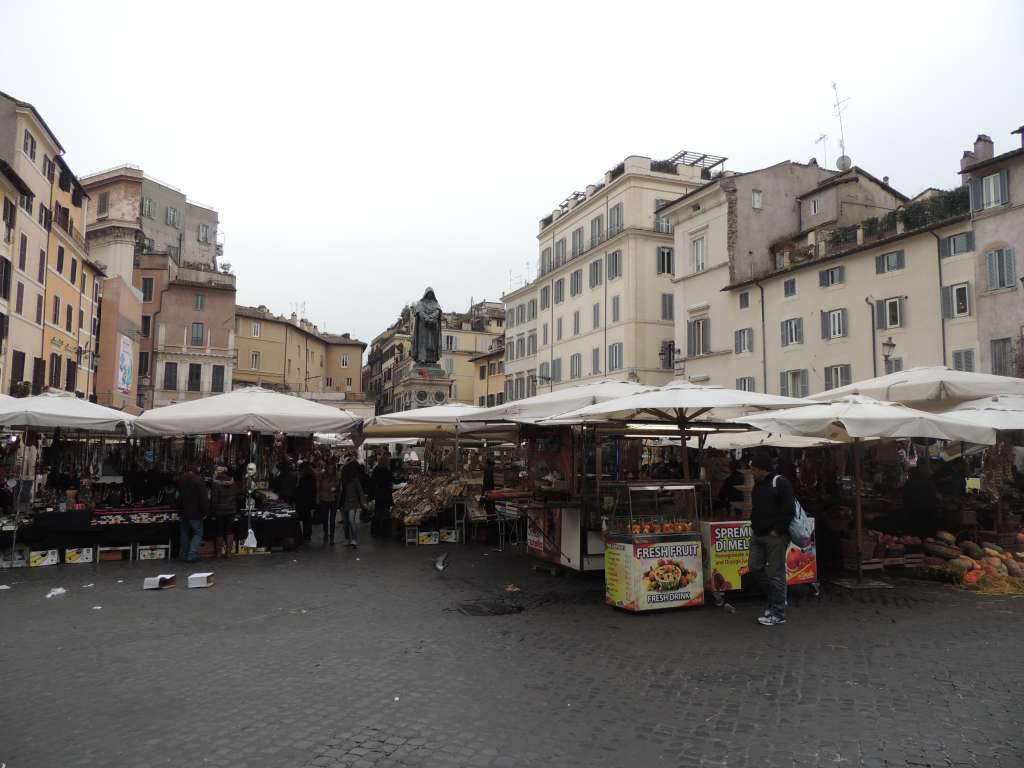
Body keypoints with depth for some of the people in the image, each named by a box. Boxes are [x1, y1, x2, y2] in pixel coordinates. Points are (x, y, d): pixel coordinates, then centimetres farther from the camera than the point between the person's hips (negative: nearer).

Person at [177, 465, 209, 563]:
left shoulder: (180, 480, 6)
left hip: (183, 513, 6)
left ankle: (183, 555, 20)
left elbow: (178, 496, 19)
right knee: (198, 533, 2)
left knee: (185, 534, 16)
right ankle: (192, 554, -9)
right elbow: (203, 499, -17)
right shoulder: (199, 481, -15)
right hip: (195, 513, -6)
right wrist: (205, 511, -9)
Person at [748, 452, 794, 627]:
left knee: (775, 573, -3)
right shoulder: (758, 484, 15)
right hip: (758, 534, 9)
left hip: (775, 536, -9)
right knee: (755, 567, 9)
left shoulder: (780, 483, -12)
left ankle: (778, 614, 6)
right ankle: (775, 599, 27)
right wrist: (754, 526, 13)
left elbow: (789, 509, -17)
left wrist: (777, 530, -16)